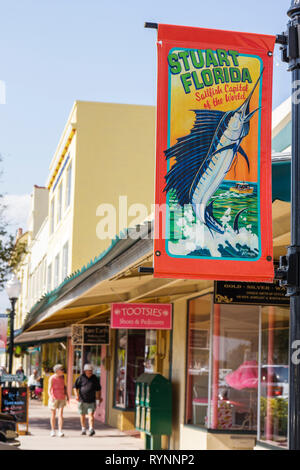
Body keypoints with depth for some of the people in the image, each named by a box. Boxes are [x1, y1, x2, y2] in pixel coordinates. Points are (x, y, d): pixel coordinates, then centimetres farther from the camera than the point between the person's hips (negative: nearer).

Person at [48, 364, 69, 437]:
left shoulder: (62, 377, 3)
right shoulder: (52, 378, -12)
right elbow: (49, 389, -17)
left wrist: (67, 395, 14)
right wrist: (50, 397, -34)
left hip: (62, 398, 3)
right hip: (54, 398, -3)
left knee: (61, 414, -10)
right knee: (53, 415, 7)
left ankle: (60, 431, -14)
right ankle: (53, 431, 21)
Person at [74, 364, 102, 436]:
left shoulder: (95, 378, 6)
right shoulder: (81, 378, -1)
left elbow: (98, 389, 16)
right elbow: (76, 387, 2)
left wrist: (99, 397, 12)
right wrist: (77, 395, -9)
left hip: (91, 401, 0)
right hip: (82, 400, 0)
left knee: (91, 414, -13)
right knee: (82, 415, 9)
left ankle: (91, 429, -19)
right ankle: (83, 429, 23)